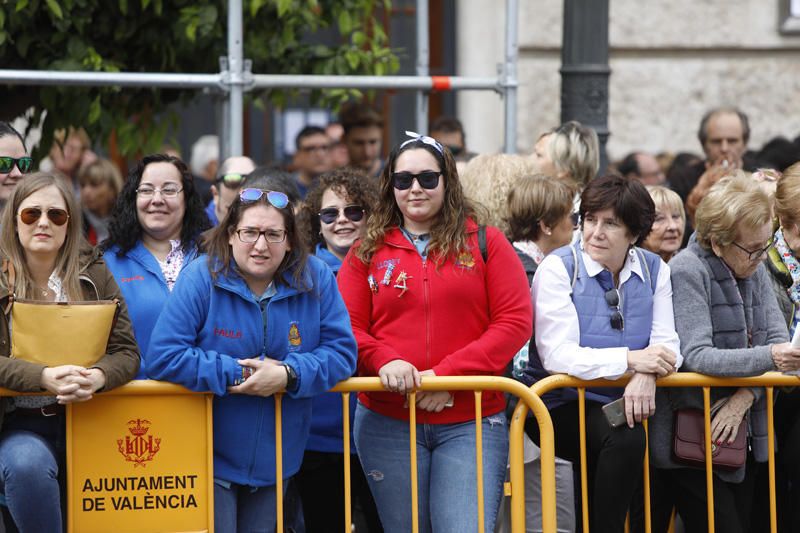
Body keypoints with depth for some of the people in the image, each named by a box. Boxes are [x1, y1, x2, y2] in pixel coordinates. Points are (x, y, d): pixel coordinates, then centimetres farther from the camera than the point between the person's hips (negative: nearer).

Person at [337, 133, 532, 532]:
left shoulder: (485, 243, 5)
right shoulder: (367, 252, 9)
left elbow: (514, 322, -2)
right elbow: (348, 327, 5)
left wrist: (447, 375, -12)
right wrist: (383, 361, -17)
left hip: (471, 422, -2)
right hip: (387, 422, 2)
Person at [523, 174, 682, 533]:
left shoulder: (654, 271, 6)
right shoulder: (558, 268, -7)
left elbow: (667, 346, -2)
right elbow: (557, 356, -18)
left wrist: (647, 374, -26)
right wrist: (630, 359, -28)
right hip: (561, 405, -4)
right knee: (625, 439, -32)